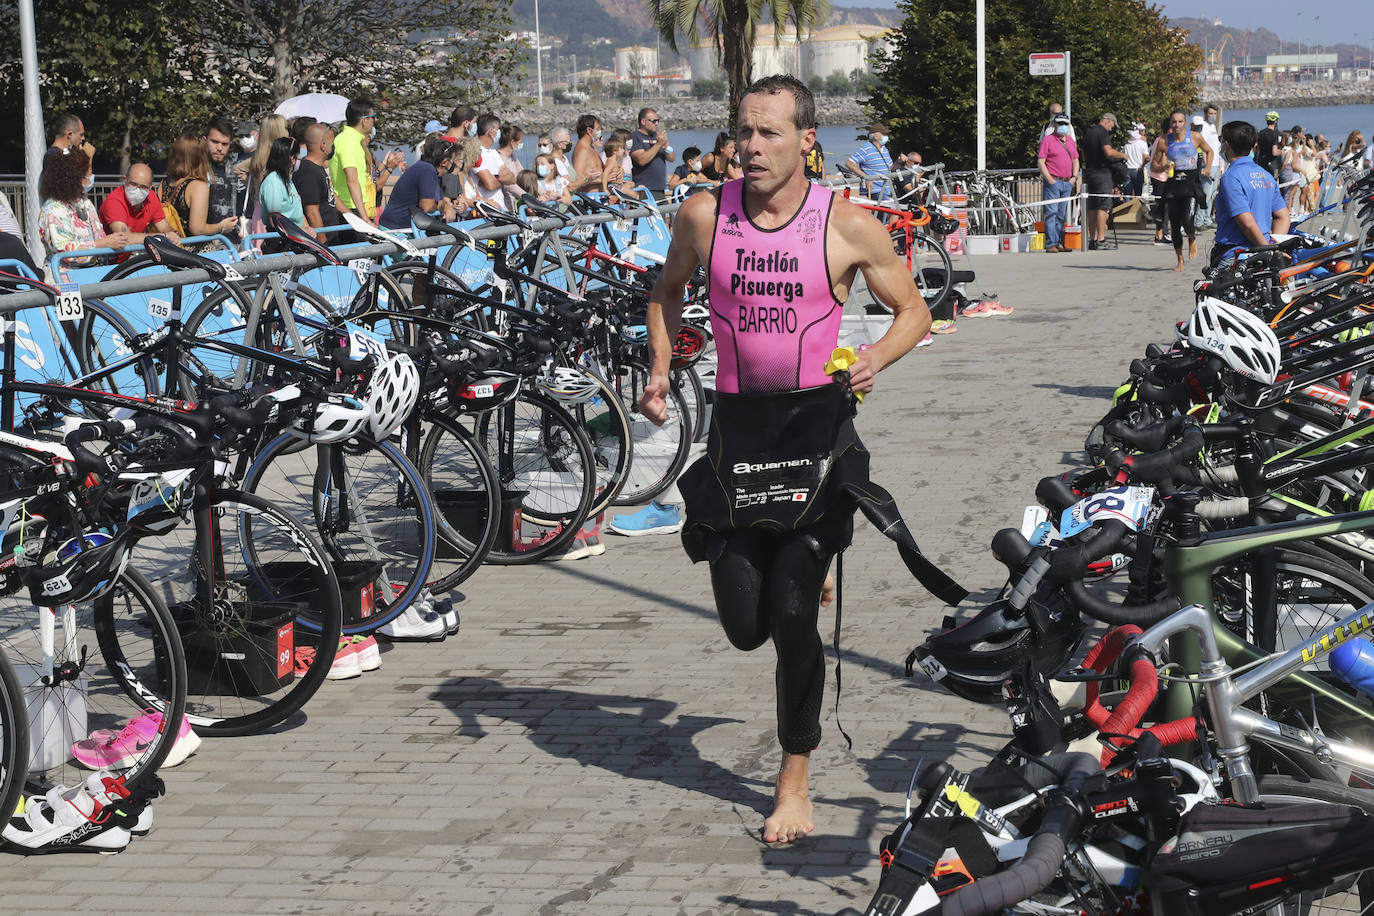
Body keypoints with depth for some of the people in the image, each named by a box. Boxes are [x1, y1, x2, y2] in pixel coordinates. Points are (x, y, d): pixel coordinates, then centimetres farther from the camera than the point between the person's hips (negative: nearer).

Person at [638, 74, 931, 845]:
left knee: (793, 613, -10)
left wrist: (873, 361, -15)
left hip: (817, 416, -3)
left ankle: (796, 780, 9)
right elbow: (669, 288, 19)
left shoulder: (848, 226, -7)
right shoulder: (704, 215, -1)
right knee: (745, 627, 3)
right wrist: (660, 370, 5)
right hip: (736, 420, 3)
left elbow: (914, 311, 5)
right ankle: (803, 580, 42)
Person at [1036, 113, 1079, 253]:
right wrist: (1049, 179, -13)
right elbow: (1040, 162, -6)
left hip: (1068, 183, 6)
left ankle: (1059, 243, 10)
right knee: (1051, 213, -10)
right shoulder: (1047, 140, -1)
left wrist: (1074, 177, 7)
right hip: (1053, 182, -6)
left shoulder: (1070, 140, 17)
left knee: (1062, 214, 7)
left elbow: (1075, 160, 23)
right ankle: (1050, 244, -12)